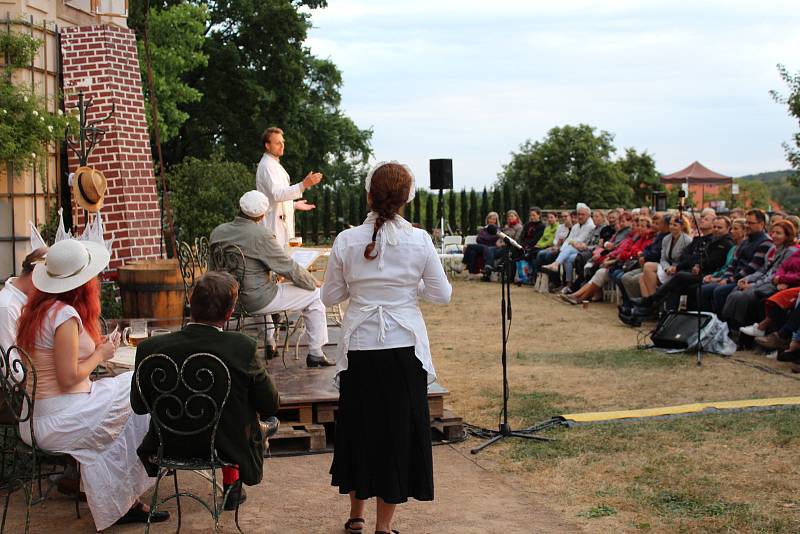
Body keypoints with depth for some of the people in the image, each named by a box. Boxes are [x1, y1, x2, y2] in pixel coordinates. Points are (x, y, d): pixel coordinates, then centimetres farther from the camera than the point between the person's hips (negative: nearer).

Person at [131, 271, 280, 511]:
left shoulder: (150, 348, -20)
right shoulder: (242, 347, -25)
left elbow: (139, 406, -4)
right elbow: (270, 405, -13)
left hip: (171, 446, 2)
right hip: (227, 448, -2)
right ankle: (232, 486, 40)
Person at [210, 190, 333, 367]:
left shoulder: (217, 232, 0)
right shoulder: (261, 235, -19)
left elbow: (215, 268, 13)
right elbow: (289, 268, -13)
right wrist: (315, 283, 3)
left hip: (227, 299, 8)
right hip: (256, 301, -7)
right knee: (314, 295, 6)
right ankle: (315, 354, 10)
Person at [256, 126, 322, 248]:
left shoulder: (274, 164, 19)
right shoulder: (267, 166, -14)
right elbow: (277, 194, -28)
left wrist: (294, 205, 23)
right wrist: (304, 185, -36)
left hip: (282, 224, 10)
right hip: (274, 226, -10)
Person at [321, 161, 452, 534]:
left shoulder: (346, 241, -5)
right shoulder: (419, 241, -7)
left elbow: (330, 297, 3)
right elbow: (442, 295, 0)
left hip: (360, 347, 1)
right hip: (404, 347, -1)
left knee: (358, 426, 16)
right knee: (399, 430, 9)